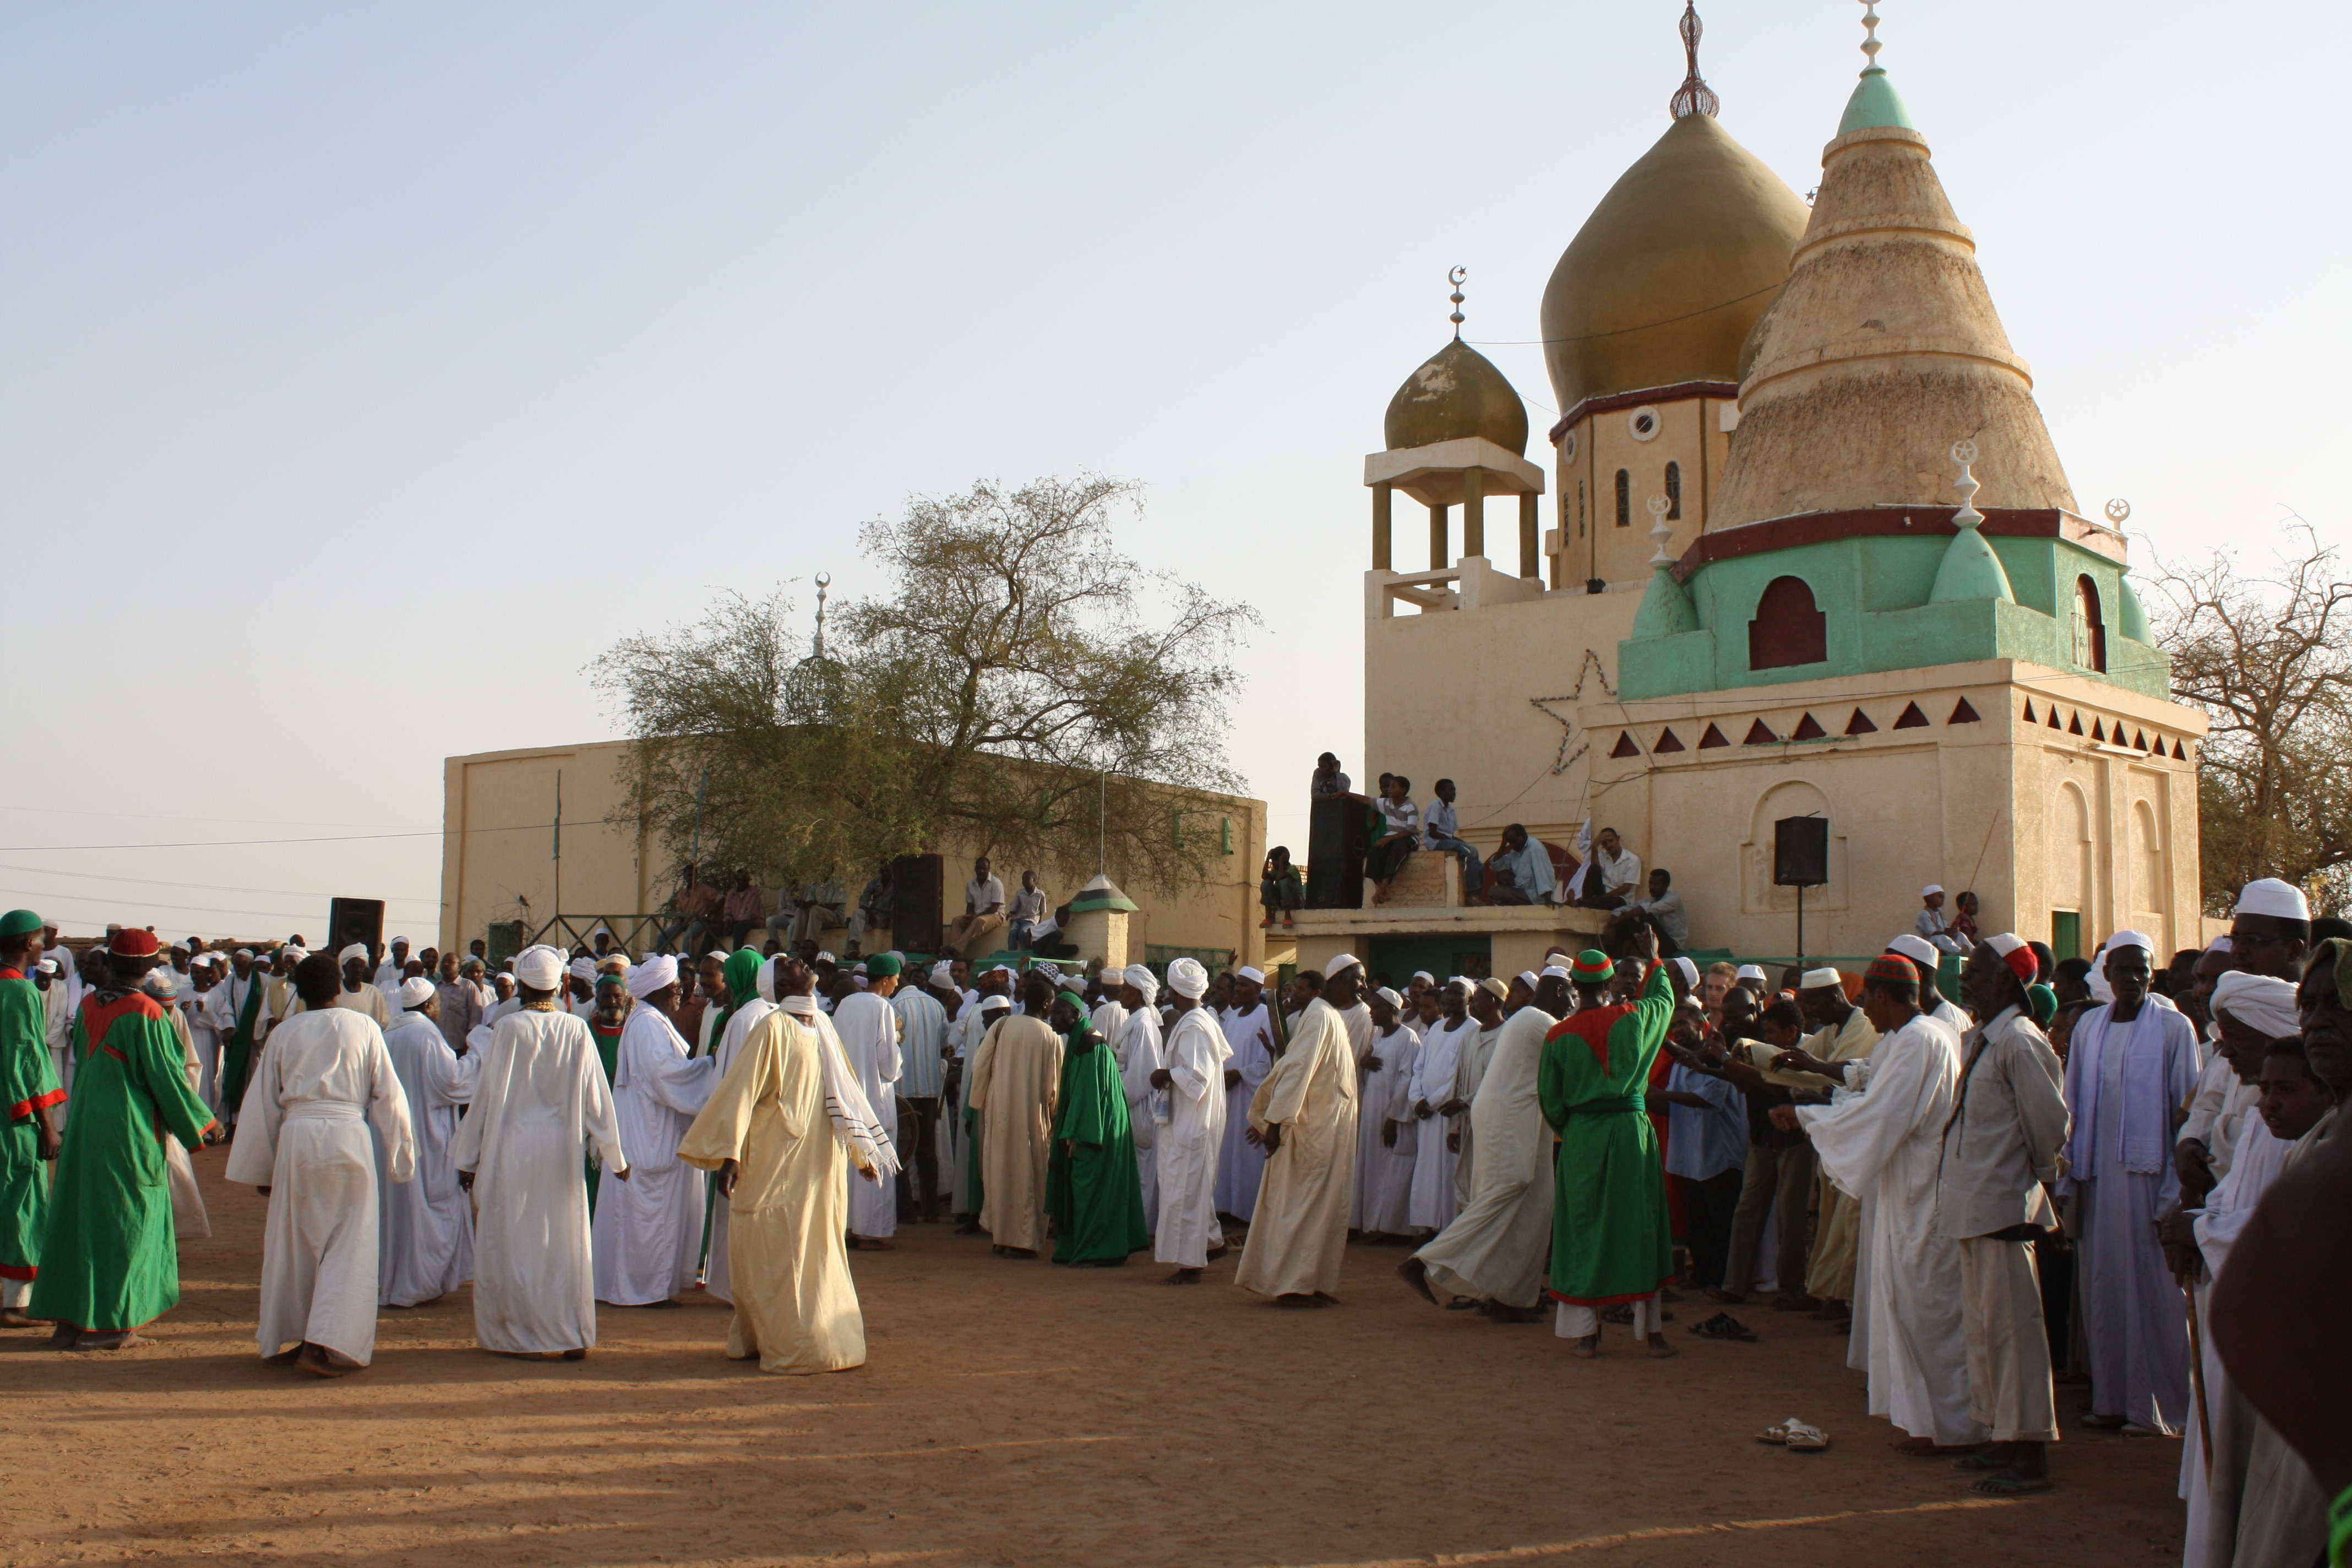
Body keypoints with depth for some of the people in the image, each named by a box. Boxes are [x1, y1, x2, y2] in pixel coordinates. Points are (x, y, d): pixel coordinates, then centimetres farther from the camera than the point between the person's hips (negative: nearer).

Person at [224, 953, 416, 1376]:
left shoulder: (284, 1034, 7)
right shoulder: (363, 1027, 2)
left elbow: (263, 1103, 11)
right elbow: (388, 1094, 3)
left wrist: (261, 1170, 19)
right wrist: (399, 1156, 11)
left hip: (296, 1139, 2)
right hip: (348, 1137, -2)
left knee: (293, 1242, 14)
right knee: (348, 1244, 2)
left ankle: (285, 1338, 23)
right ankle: (324, 1344, -8)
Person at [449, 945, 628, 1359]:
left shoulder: (510, 1028, -10)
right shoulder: (577, 1030, -1)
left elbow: (489, 1093, -6)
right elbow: (596, 1095, 2)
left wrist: (468, 1155, 2)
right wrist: (614, 1155, 9)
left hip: (513, 1148, -3)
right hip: (562, 1151, 3)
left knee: (513, 1243, 7)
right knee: (564, 1243, 11)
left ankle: (521, 1334, 10)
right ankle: (571, 1334, 13)